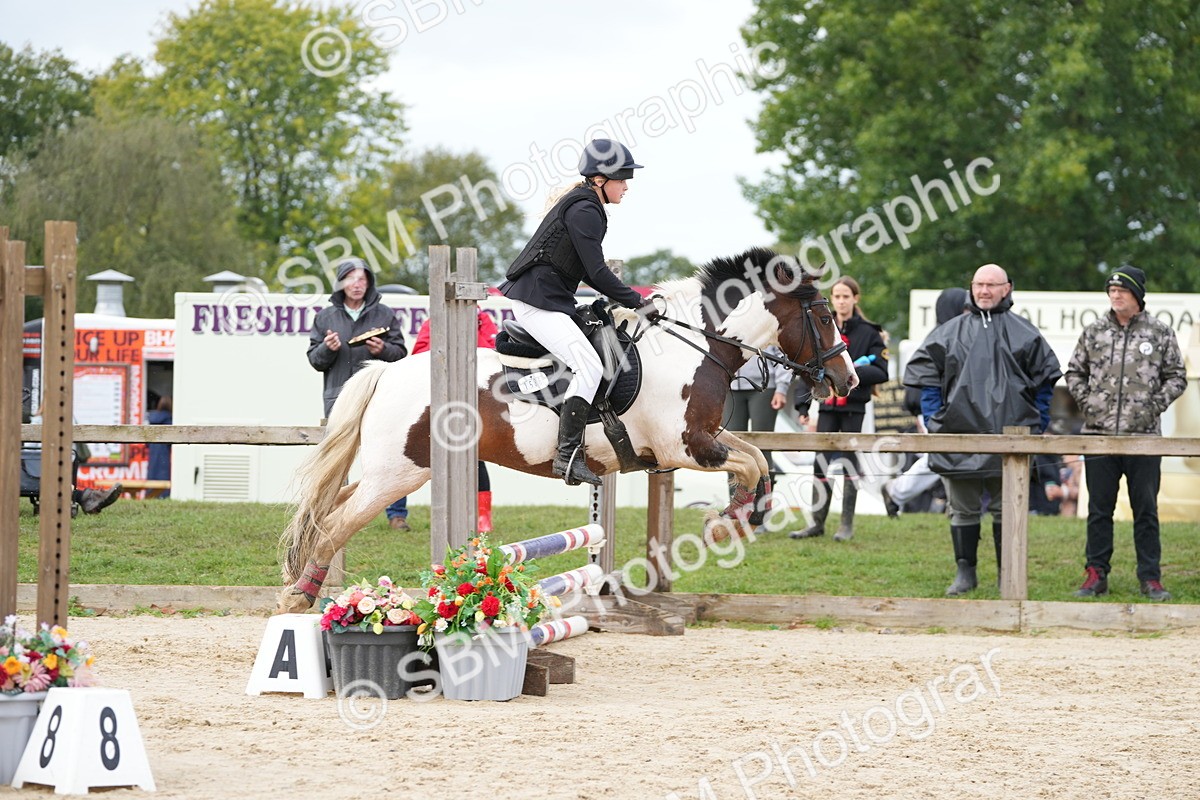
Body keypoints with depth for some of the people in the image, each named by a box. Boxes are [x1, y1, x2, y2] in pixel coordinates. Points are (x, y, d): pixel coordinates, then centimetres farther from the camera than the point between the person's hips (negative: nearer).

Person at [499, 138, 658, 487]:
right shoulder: (584, 211, -15)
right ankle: (568, 455, -25)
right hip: (539, 303, -11)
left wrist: (625, 299, 16)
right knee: (589, 367, -20)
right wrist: (637, 302, -13)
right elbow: (597, 272, -20)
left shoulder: (584, 206, 17)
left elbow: (588, 272, 22)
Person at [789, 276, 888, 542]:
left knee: (848, 461, 1)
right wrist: (803, 405, 5)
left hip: (853, 407, -3)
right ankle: (817, 522, 8)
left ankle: (847, 524, 7)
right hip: (828, 406, 3)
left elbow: (881, 372, -5)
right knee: (821, 462, 2)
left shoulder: (869, 333, -1)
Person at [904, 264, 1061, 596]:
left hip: (1009, 438, -1)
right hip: (961, 433, 1)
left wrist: (1038, 421, 3)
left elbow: (1044, 376, 9)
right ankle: (965, 572, 15)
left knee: (1006, 509, 5)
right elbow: (925, 371, 10)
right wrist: (933, 418, 2)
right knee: (962, 509, 6)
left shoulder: (1023, 332, 6)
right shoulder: (950, 332, 8)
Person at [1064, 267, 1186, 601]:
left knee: (1146, 510, 2)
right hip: (1099, 434, 2)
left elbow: (1176, 376, 9)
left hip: (1143, 435, -2)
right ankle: (1096, 575, 11)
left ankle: (1150, 577, 7)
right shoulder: (1094, 332, 8)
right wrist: (1086, 401, 2)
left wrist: (1155, 405, -4)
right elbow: (1074, 371, 17)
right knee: (1099, 509, 6)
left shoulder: (1160, 333, 4)